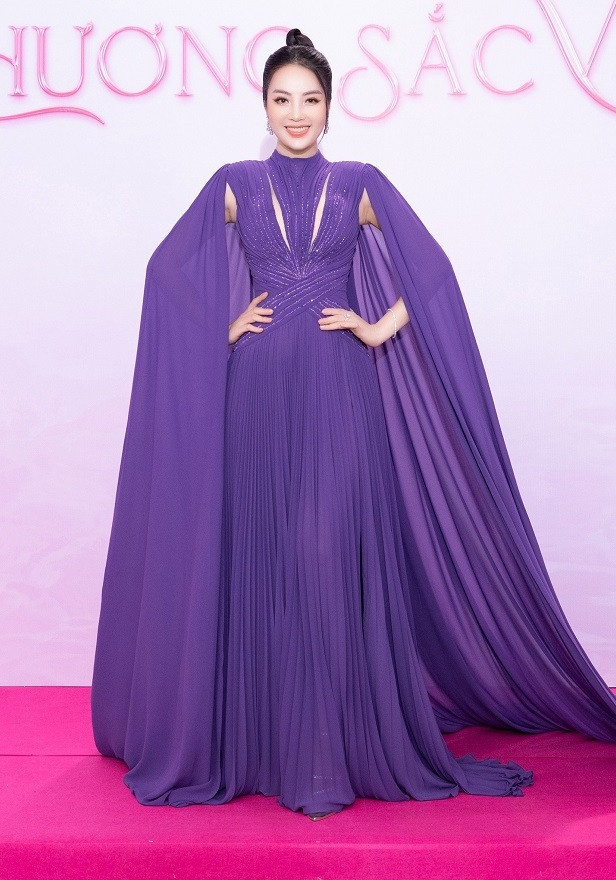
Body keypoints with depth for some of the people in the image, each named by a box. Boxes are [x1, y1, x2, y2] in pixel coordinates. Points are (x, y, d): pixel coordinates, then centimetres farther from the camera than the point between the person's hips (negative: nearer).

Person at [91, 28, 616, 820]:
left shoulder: (360, 183, 7)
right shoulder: (234, 184, 9)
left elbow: (429, 271, 9)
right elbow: (169, 270, 15)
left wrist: (379, 330, -2)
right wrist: (222, 327, 4)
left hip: (340, 394, -1)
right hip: (259, 392, 1)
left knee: (339, 553, -4)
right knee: (262, 556, 3)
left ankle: (344, 740, 6)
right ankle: (264, 737, 16)